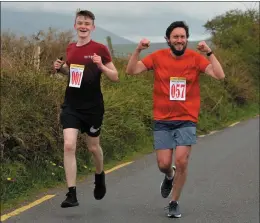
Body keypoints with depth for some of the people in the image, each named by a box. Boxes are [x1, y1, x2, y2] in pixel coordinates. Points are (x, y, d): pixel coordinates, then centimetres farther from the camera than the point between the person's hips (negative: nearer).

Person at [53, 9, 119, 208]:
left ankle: (99, 175, 45)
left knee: (93, 147, 13)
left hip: (93, 107, -3)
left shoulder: (100, 49, -7)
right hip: (71, 106, 3)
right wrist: (61, 68, 2)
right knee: (69, 145, -12)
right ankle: (72, 194, -10)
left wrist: (101, 66, -22)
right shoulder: (70, 48, 7)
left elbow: (115, 77, -5)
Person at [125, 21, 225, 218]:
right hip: (162, 121, 1)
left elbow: (219, 75, -15)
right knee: (164, 164, -1)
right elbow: (131, 70, -8)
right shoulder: (158, 57, -3)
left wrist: (209, 52, -25)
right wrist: (138, 50, -22)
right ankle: (170, 176, 39)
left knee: (182, 162, -11)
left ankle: (174, 203, 11)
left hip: (186, 120, -1)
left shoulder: (195, 58, -5)